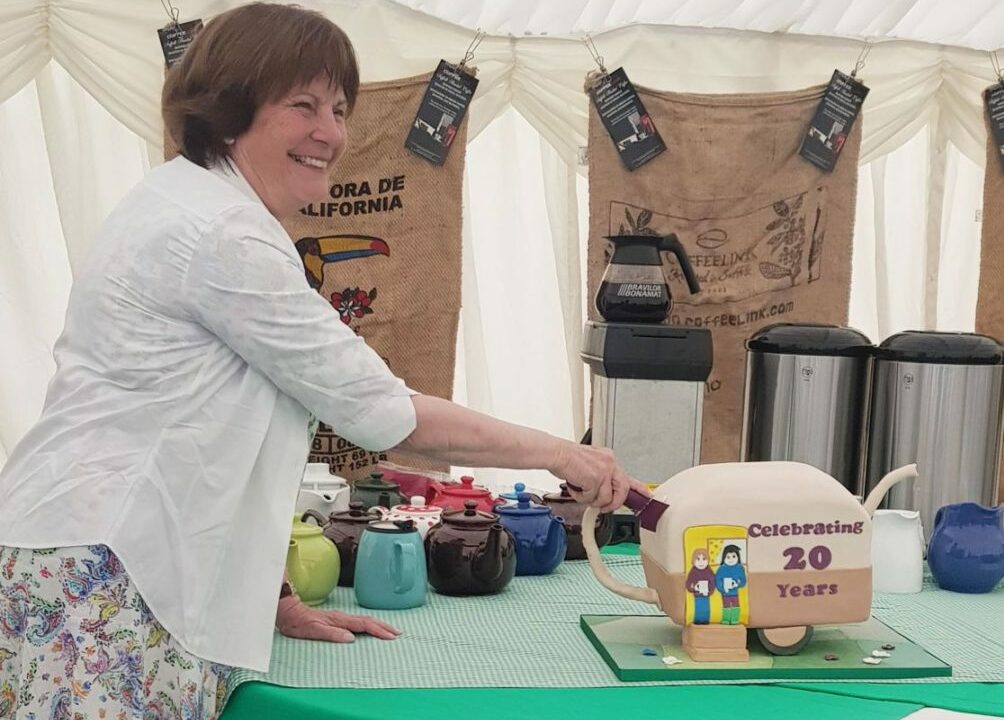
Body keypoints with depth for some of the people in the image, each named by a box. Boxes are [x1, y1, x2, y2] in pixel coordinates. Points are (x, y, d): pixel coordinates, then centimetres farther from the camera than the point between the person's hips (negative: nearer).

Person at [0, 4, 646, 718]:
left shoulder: (188, 204, 15)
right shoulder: (224, 236, -16)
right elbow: (380, 411, -15)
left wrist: (275, 596, 12)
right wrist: (561, 453, -6)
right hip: (104, 583, -10)